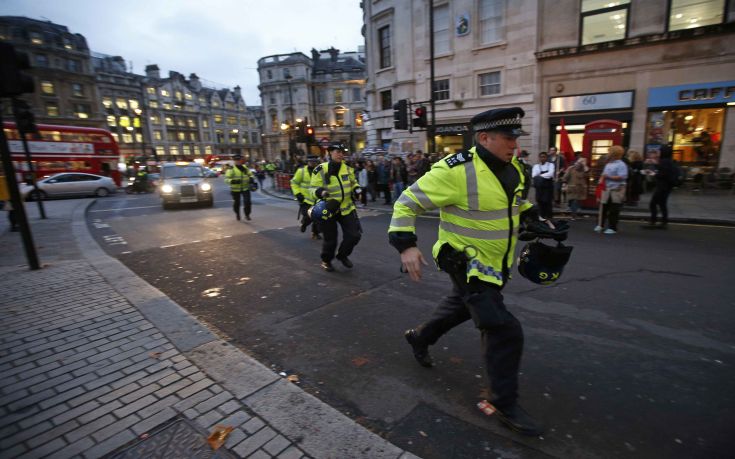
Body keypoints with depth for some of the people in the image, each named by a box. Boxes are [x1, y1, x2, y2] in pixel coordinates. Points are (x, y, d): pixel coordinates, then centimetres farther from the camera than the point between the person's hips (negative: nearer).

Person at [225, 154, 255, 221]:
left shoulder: (245, 168, 7)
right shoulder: (231, 169, -9)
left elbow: (250, 174, 22)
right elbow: (226, 179, -15)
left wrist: (251, 178, -2)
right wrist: (233, 181, -34)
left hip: (245, 188, 3)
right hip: (235, 189, -2)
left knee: (247, 202, -8)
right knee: (236, 202, 11)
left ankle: (247, 215, 8)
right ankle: (237, 214, 37)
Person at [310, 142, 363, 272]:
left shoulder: (347, 168, 3)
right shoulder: (320, 170, -12)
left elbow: (353, 183, 18)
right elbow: (313, 188, -8)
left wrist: (357, 189, -3)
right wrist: (319, 192, -30)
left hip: (346, 208, 4)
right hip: (328, 209, -4)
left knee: (354, 235, 2)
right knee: (330, 239, 4)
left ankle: (343, 255, 30)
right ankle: (326, 261, 34)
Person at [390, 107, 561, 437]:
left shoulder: (512, 169, 2)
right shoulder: (457, 171, -24)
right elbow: (408, 202, -20)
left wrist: (533, 218, 10)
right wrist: (406, 244, -30)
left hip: (495, 264, 9)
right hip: (467, 263, -9)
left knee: (462, 306, 26)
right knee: (504, 330, -7)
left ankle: (419, 337, 52)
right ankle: (505, 404, 15)